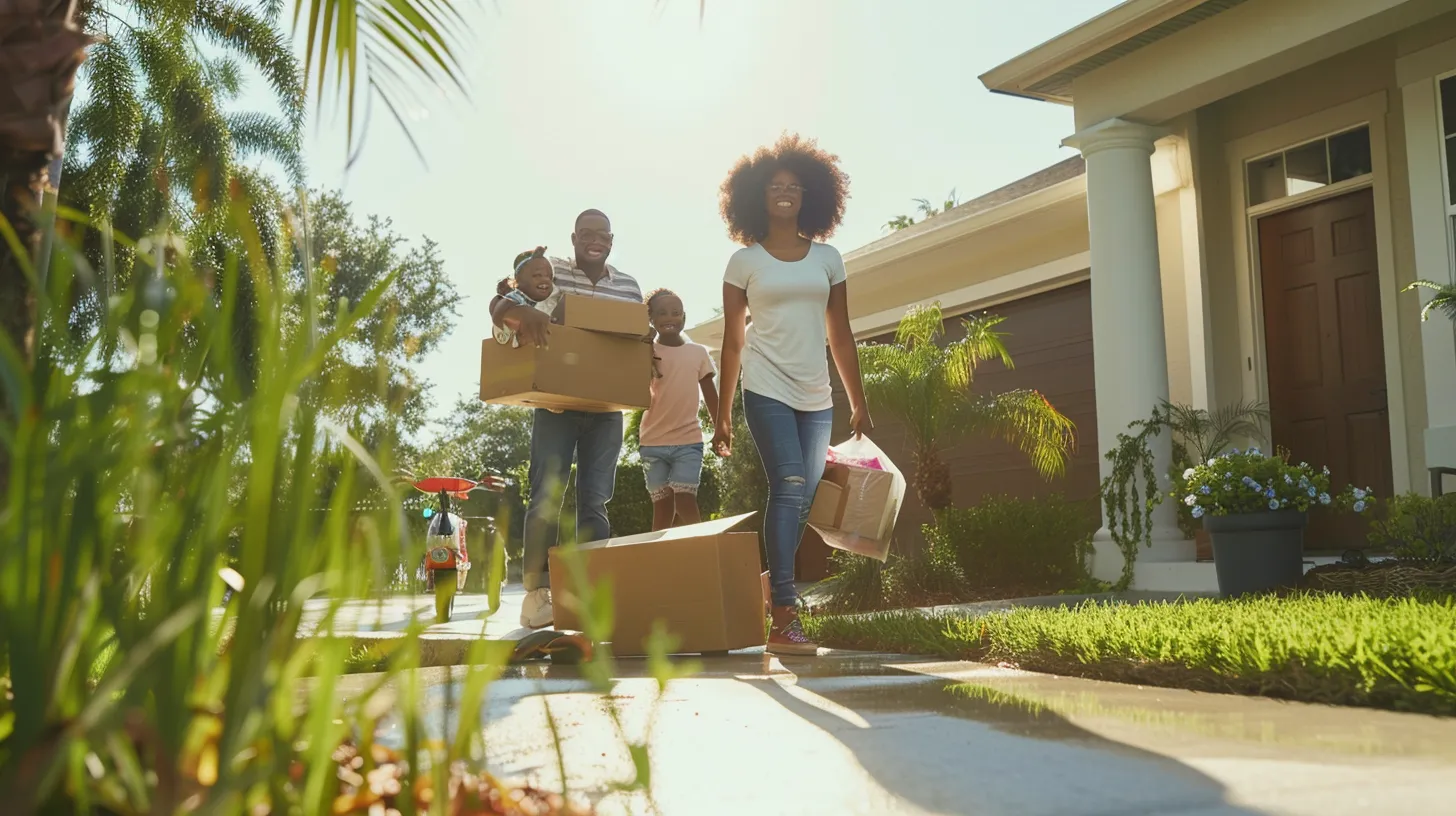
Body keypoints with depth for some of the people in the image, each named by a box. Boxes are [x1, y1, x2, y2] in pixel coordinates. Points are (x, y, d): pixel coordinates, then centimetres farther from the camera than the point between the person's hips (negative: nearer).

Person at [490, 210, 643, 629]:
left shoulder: (629, 286, 11)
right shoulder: (551, 272, 2)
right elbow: (498, 306, -5)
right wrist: (525, 312, -28)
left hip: (607, 408, 3)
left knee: (595, 500, 4)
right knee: (547, 495, -7)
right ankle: (537, 590, -2)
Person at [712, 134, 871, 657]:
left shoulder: (827, 258, 12)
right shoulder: (745, 261, 5)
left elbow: (840, 337, 14)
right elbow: (733, 342, 5)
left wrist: (859, 402, 10)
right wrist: (722, 415, 2)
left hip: (817, 397, 4)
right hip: (767, 391, -4)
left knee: (800, 501, 3)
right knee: (790, 488, -18)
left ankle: (774, 589, 17)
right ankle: (784, 619, -19)